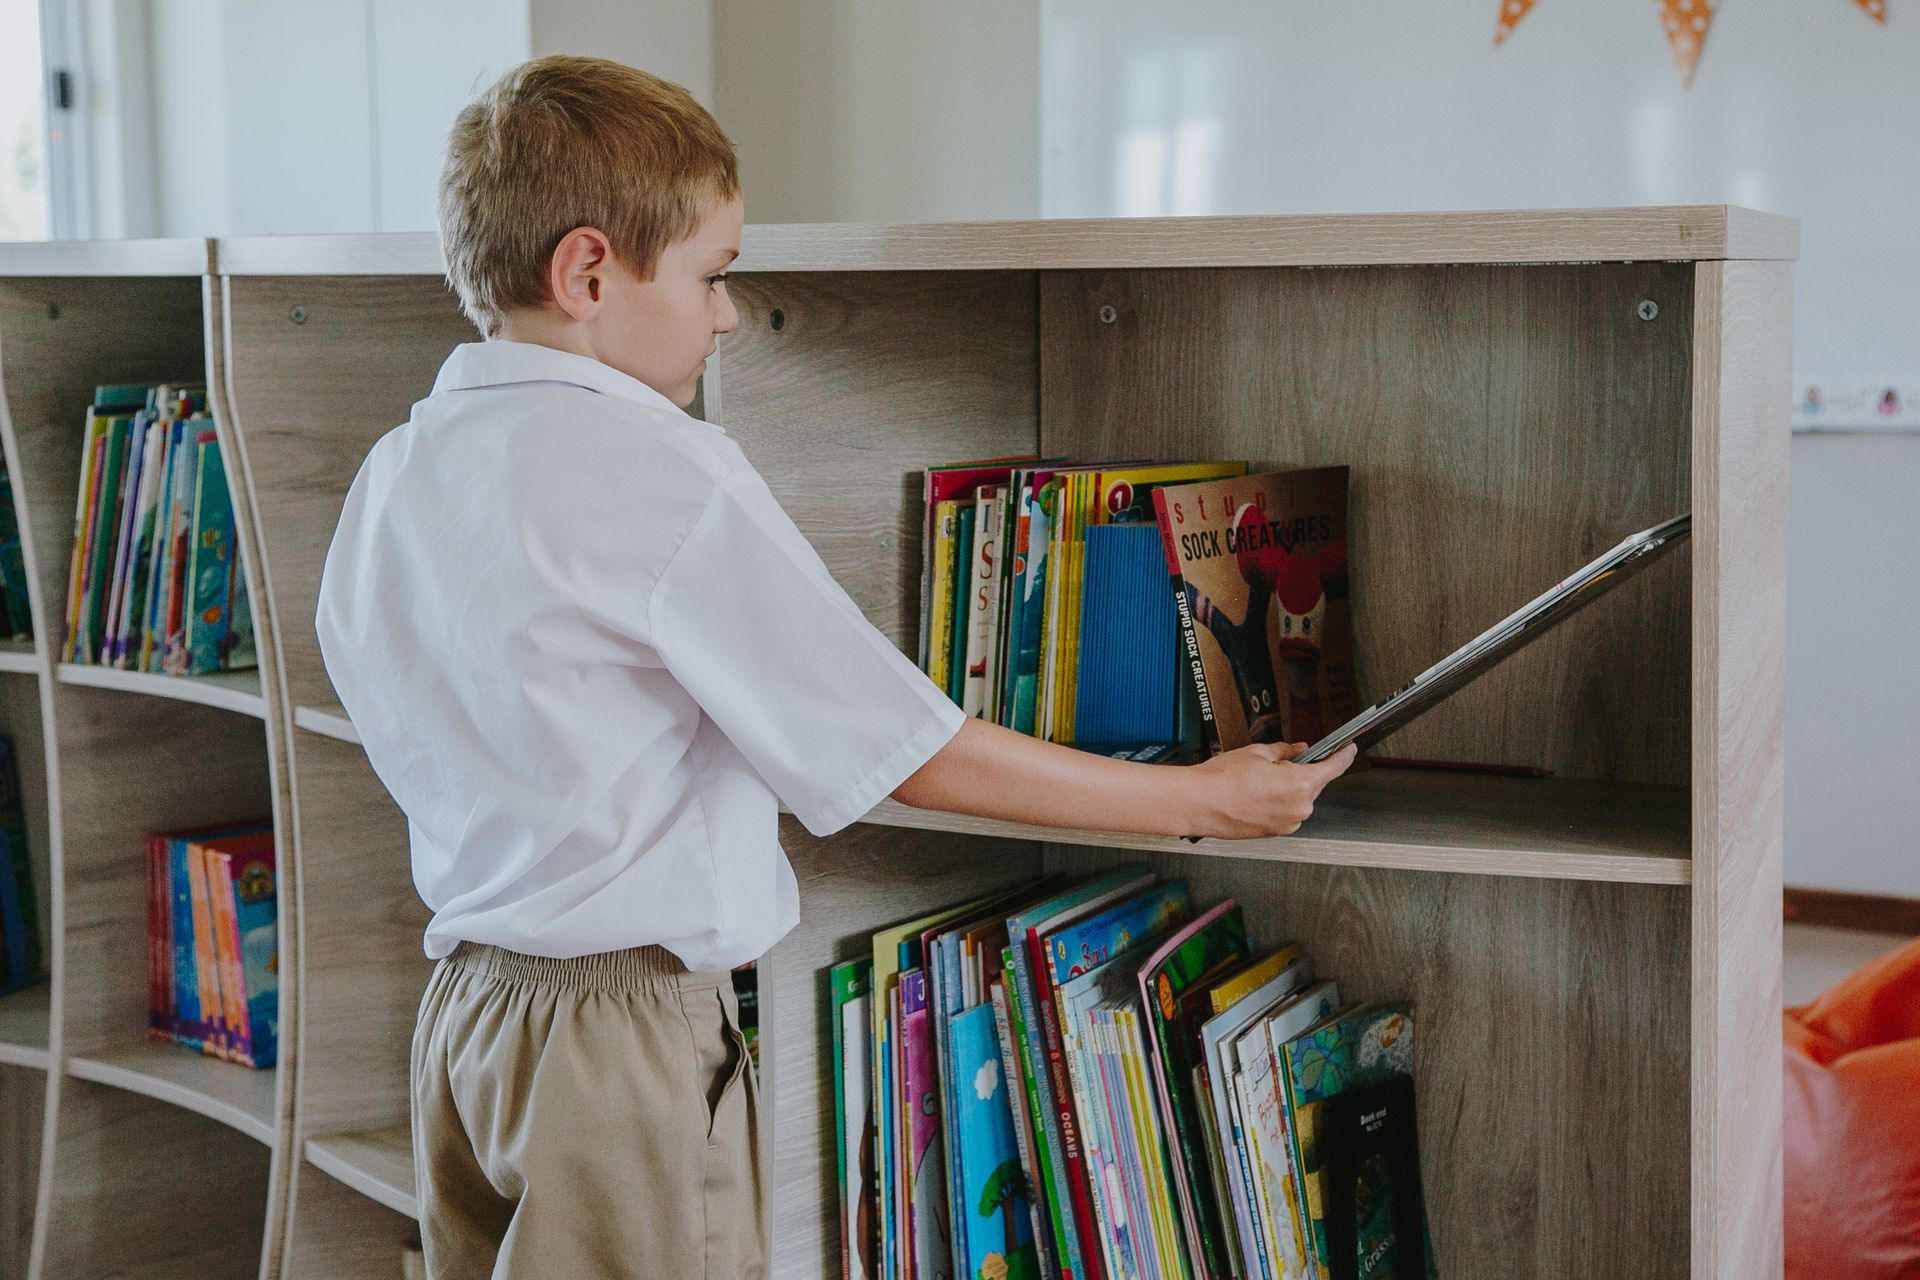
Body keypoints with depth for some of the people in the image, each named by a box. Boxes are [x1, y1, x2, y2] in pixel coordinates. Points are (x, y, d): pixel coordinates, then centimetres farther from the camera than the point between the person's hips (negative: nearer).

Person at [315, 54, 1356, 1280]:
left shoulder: (389, 479, 5)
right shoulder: (661, 476, -19)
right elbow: (921, 756, -17)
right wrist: (1208, 797, -7)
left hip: (465, 995, 8)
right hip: (624, 1033, -8)